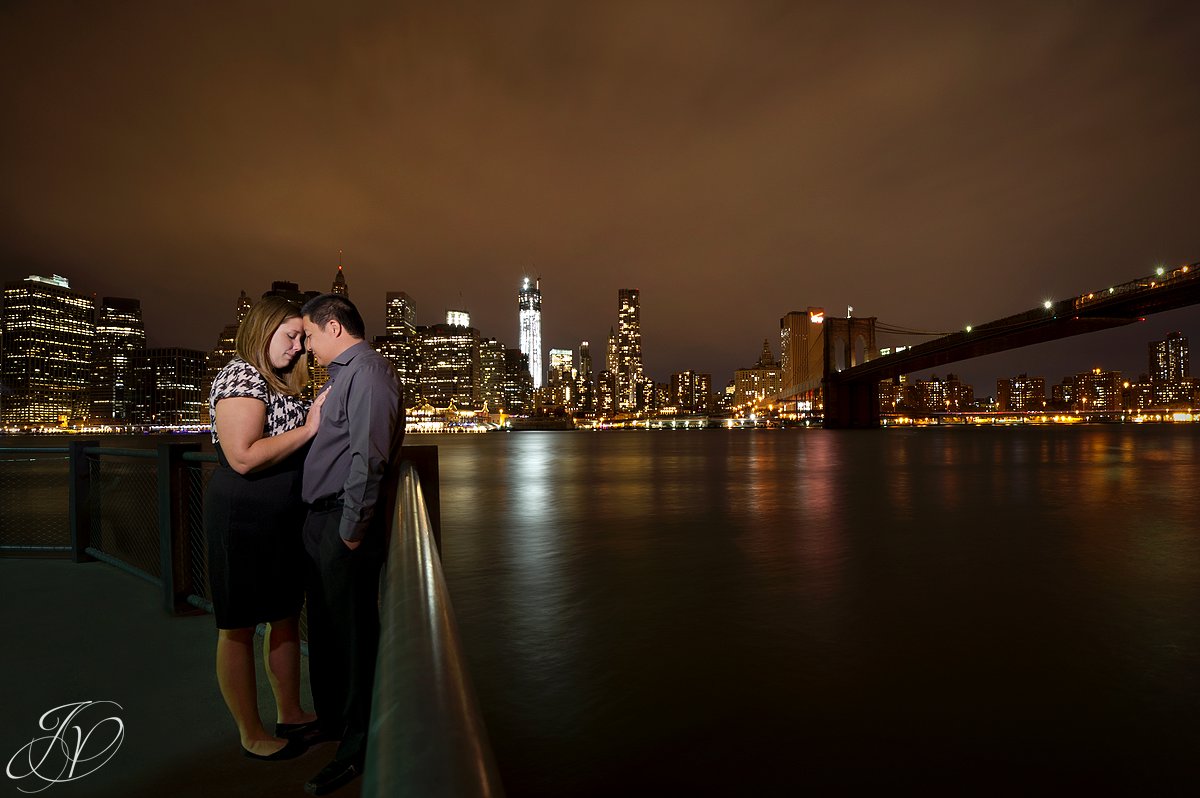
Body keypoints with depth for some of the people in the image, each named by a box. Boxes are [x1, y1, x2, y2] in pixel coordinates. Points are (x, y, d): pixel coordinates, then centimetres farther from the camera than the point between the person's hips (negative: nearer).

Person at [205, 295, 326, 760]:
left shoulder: (276, 383, 14)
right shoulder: (240, 377, -14)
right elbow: (243, 457, -25)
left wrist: (322, 421, 6)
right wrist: (309, 428, -20)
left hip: (283, 520, 9)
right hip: (245, 519, -9)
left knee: (287, 617, 17)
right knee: (240, 628, 7)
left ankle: (290, 714, 33)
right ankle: (252, 736, 22)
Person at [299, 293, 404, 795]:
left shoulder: (367, 370, -15)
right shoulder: (341, 374, 17)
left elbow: (368, 457, -23)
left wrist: (351, 528, -20)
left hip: (344, 525, -10)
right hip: (321, 519, 10)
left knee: (353, 632, 3)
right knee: (323, 626, 22)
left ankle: (356, 749, 20)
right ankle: (330, 721, 42)